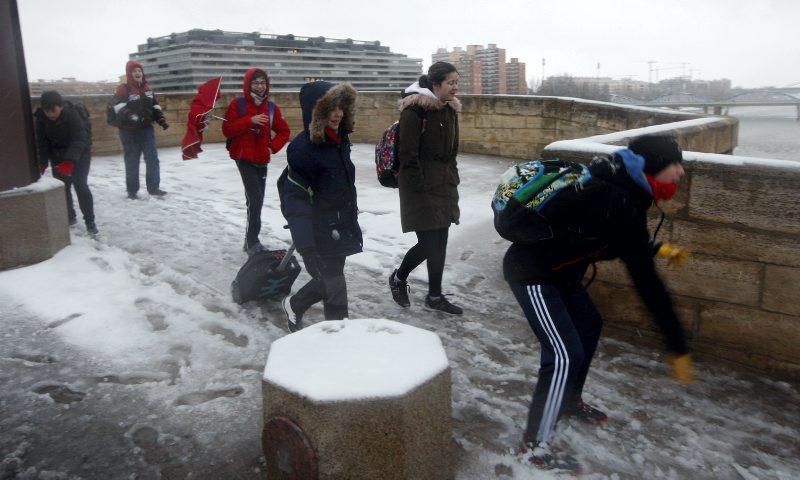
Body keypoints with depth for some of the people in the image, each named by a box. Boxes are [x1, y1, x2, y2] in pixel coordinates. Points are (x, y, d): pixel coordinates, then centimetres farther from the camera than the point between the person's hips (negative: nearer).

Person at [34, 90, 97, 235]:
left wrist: (70, 161, -47)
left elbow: (79, 139, -35)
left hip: (79, 153, -5)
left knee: (80, 185, -14)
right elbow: (42, 140, -6)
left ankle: (90, 221, -7)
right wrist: (42, 161, -17)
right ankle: (69, 216, 21)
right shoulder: (41, 117, -14)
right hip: (57, 155, 5)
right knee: (61, 186, 5)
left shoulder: (72, 114, -28)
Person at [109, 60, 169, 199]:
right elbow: (117, 107, -24)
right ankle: (132, 191, 13)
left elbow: (155, 106, 17)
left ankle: (154, 187, 11)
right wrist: (130, 117, -40)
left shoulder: (147, 88, 10)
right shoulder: (123, 89, -9)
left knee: (152, 158, 2)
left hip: (146, 129, 5)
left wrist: (162, 120, 3)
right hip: (129, 131, -5)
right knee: (132, 161, 3)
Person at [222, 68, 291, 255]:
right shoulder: (237, 104, -4)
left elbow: (284, 132, 11)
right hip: (244, 157, -4)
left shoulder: (271, 107, 5)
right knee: (255, 199, -14)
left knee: (256, 200, 11)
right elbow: (227, 130, -9)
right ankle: (252, 242, -4)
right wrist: (250, 121, -20)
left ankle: (251, 240, 24)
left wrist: (272, 147, -5)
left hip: (262, 159, 4)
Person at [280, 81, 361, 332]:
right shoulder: (303, 147, -20)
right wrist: (304, 241, -30)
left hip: (341, 228, 8)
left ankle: (294, 305, 42)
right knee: (334, 287, 0)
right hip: (320, 234, -8)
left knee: (330, 280, 19)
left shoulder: (340, 140, 5)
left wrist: (352, 221, 22)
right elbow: (295, 197, -24)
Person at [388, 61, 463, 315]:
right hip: (421, 188, -8)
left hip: (445, 186, 8)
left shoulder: (450, 110, 10)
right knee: (428, 244, -5)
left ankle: (435, 296, 25)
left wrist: (452, 179, 12)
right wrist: (420, 188, -16)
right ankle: (398, 278, 19)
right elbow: (407, 155, -16)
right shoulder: (414, 110, -14)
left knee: (440, 242, 11)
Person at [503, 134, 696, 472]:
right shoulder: (620, 205, -28)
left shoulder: (617, 187, 0)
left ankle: (569, 402, 41)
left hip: (556, 269, 11)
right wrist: (677, 348, -21)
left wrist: (658, 249, 29)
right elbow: (646, 282, -27)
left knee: (589, 325, 22)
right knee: (565, 354, -11)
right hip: (531, 273, -11)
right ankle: (535, 443, 6)